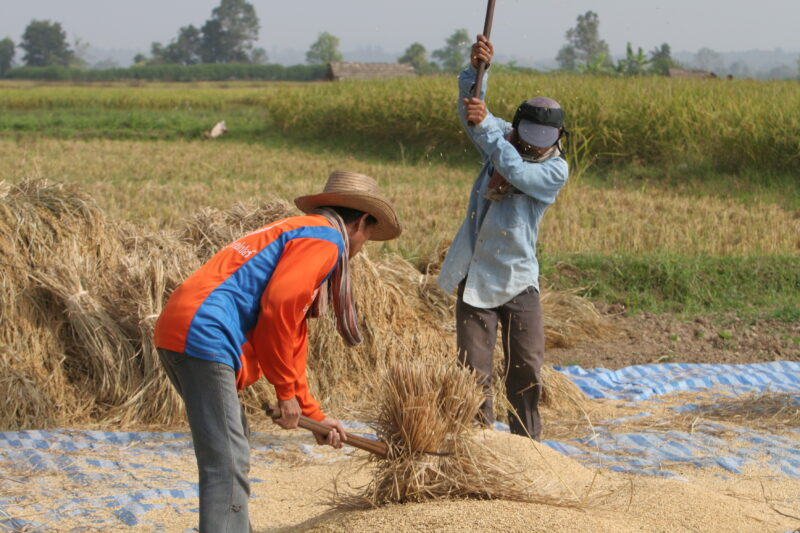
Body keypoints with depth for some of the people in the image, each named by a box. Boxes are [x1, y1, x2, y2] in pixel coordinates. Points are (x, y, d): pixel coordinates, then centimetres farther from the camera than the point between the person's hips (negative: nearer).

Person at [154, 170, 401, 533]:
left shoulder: (294, 233, 30)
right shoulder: (326, 238, -1)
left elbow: (291, 339, 34)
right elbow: (278, 307, -15)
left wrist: (313, 415, 36)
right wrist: (286, 391, -6)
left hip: (178, 332, 10)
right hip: (204, 336, -10)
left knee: (233, 453, 22)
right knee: (227, 464, -11)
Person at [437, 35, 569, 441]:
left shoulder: (555, 169, -7)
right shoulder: (502, 141, 5)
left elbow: (517, 171, -25)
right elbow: (469, 107, -5)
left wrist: (485, 125, -29)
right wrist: (476, 68, -23)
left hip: (517, 281, -2)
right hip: (475, 278, 2)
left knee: (526, 370, 4)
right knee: (474, 370, 1)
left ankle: (526, 442, 19)